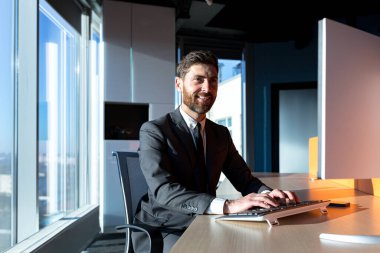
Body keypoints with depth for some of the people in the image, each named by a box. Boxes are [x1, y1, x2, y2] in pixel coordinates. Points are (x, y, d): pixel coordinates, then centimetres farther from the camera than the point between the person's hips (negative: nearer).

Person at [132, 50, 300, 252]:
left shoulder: (221, 134, 10)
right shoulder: (153, 131, -12)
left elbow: (244, 179, 10)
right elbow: (163, 190, -25)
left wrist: (267, 194, -15)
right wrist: (227, 206, -36)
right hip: (165, 230, -5)